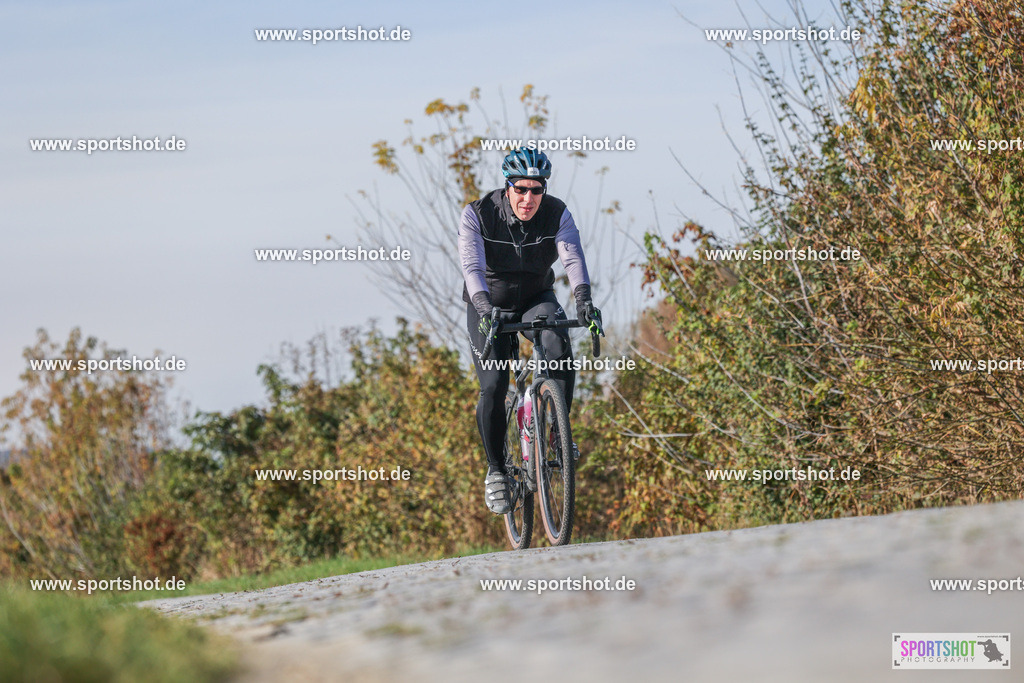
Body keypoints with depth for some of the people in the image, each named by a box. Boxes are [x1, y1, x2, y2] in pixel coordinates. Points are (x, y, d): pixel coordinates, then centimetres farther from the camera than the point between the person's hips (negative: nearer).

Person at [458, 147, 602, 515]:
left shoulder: (557, 213, -17)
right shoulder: (477, 215, -21)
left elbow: (573, 257, -32)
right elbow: (472, 266, -33)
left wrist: (584, 299, -50)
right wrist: (484, 307, -51)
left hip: (537, 298, 1)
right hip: (490, 305, -1)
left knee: (559, 344, -31)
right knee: (493, 387, -15)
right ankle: (496, 471, 3)